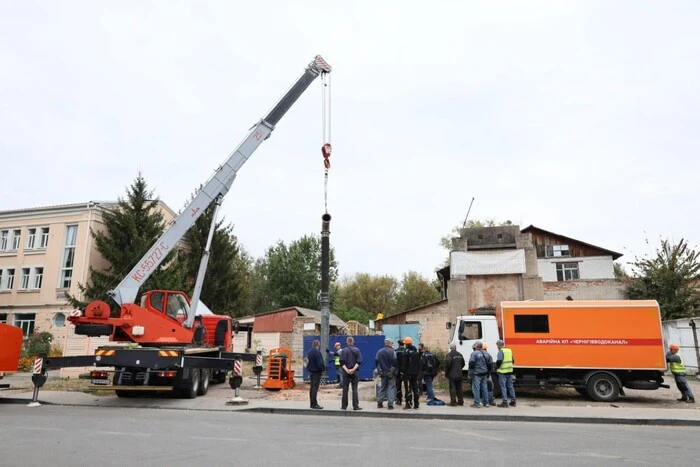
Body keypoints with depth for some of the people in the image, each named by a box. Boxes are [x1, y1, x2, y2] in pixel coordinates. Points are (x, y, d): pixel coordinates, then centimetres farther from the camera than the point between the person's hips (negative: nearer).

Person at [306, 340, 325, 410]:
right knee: (315, 388, -7)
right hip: (317, 372, -9)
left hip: (311, 371, 9)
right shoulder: (317, 352, -19)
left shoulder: (310, 352, 10)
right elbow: (320, 363, -20)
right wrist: (323, 369, -6)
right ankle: (314, 404, -6)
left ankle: (312, 403, 21)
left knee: (312, 387, 14)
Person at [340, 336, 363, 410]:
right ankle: (355, 406, -1)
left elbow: (342, 362, -8)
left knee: (345, 389, 6)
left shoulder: (343, 350, -1)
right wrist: (353, 369, -11)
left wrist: (347, 370, -11)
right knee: (354, 389, 3)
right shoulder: (357, 350, 1)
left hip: (346, 372, 0)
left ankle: (344, 405, 10)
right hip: (354, 372, 0)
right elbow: (359, 361, -6)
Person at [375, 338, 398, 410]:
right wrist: (394, 370, -6)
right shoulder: (392, 351, -11)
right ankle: (390, 404, -4)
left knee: (382, 387, 16)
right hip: (391, 373, -5)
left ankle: (379, 403, 18)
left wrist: (379, 370, 8)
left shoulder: (379, 352, 4)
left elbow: (376, 361, 3)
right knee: (391, 388, 0)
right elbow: (395, 362, -16)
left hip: (383, 373, 5)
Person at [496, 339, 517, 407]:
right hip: (509, 371, 7)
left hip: (502, 372, -7)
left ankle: (504, 402, -2)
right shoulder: (509, 350, 11)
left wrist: (496, 368, -7)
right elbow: (513, 361, 16)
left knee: (503, 386, -2)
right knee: (510, 386, 14)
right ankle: (513, 401, 19)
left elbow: (499, 361, -22)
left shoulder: (501, 351, -13)